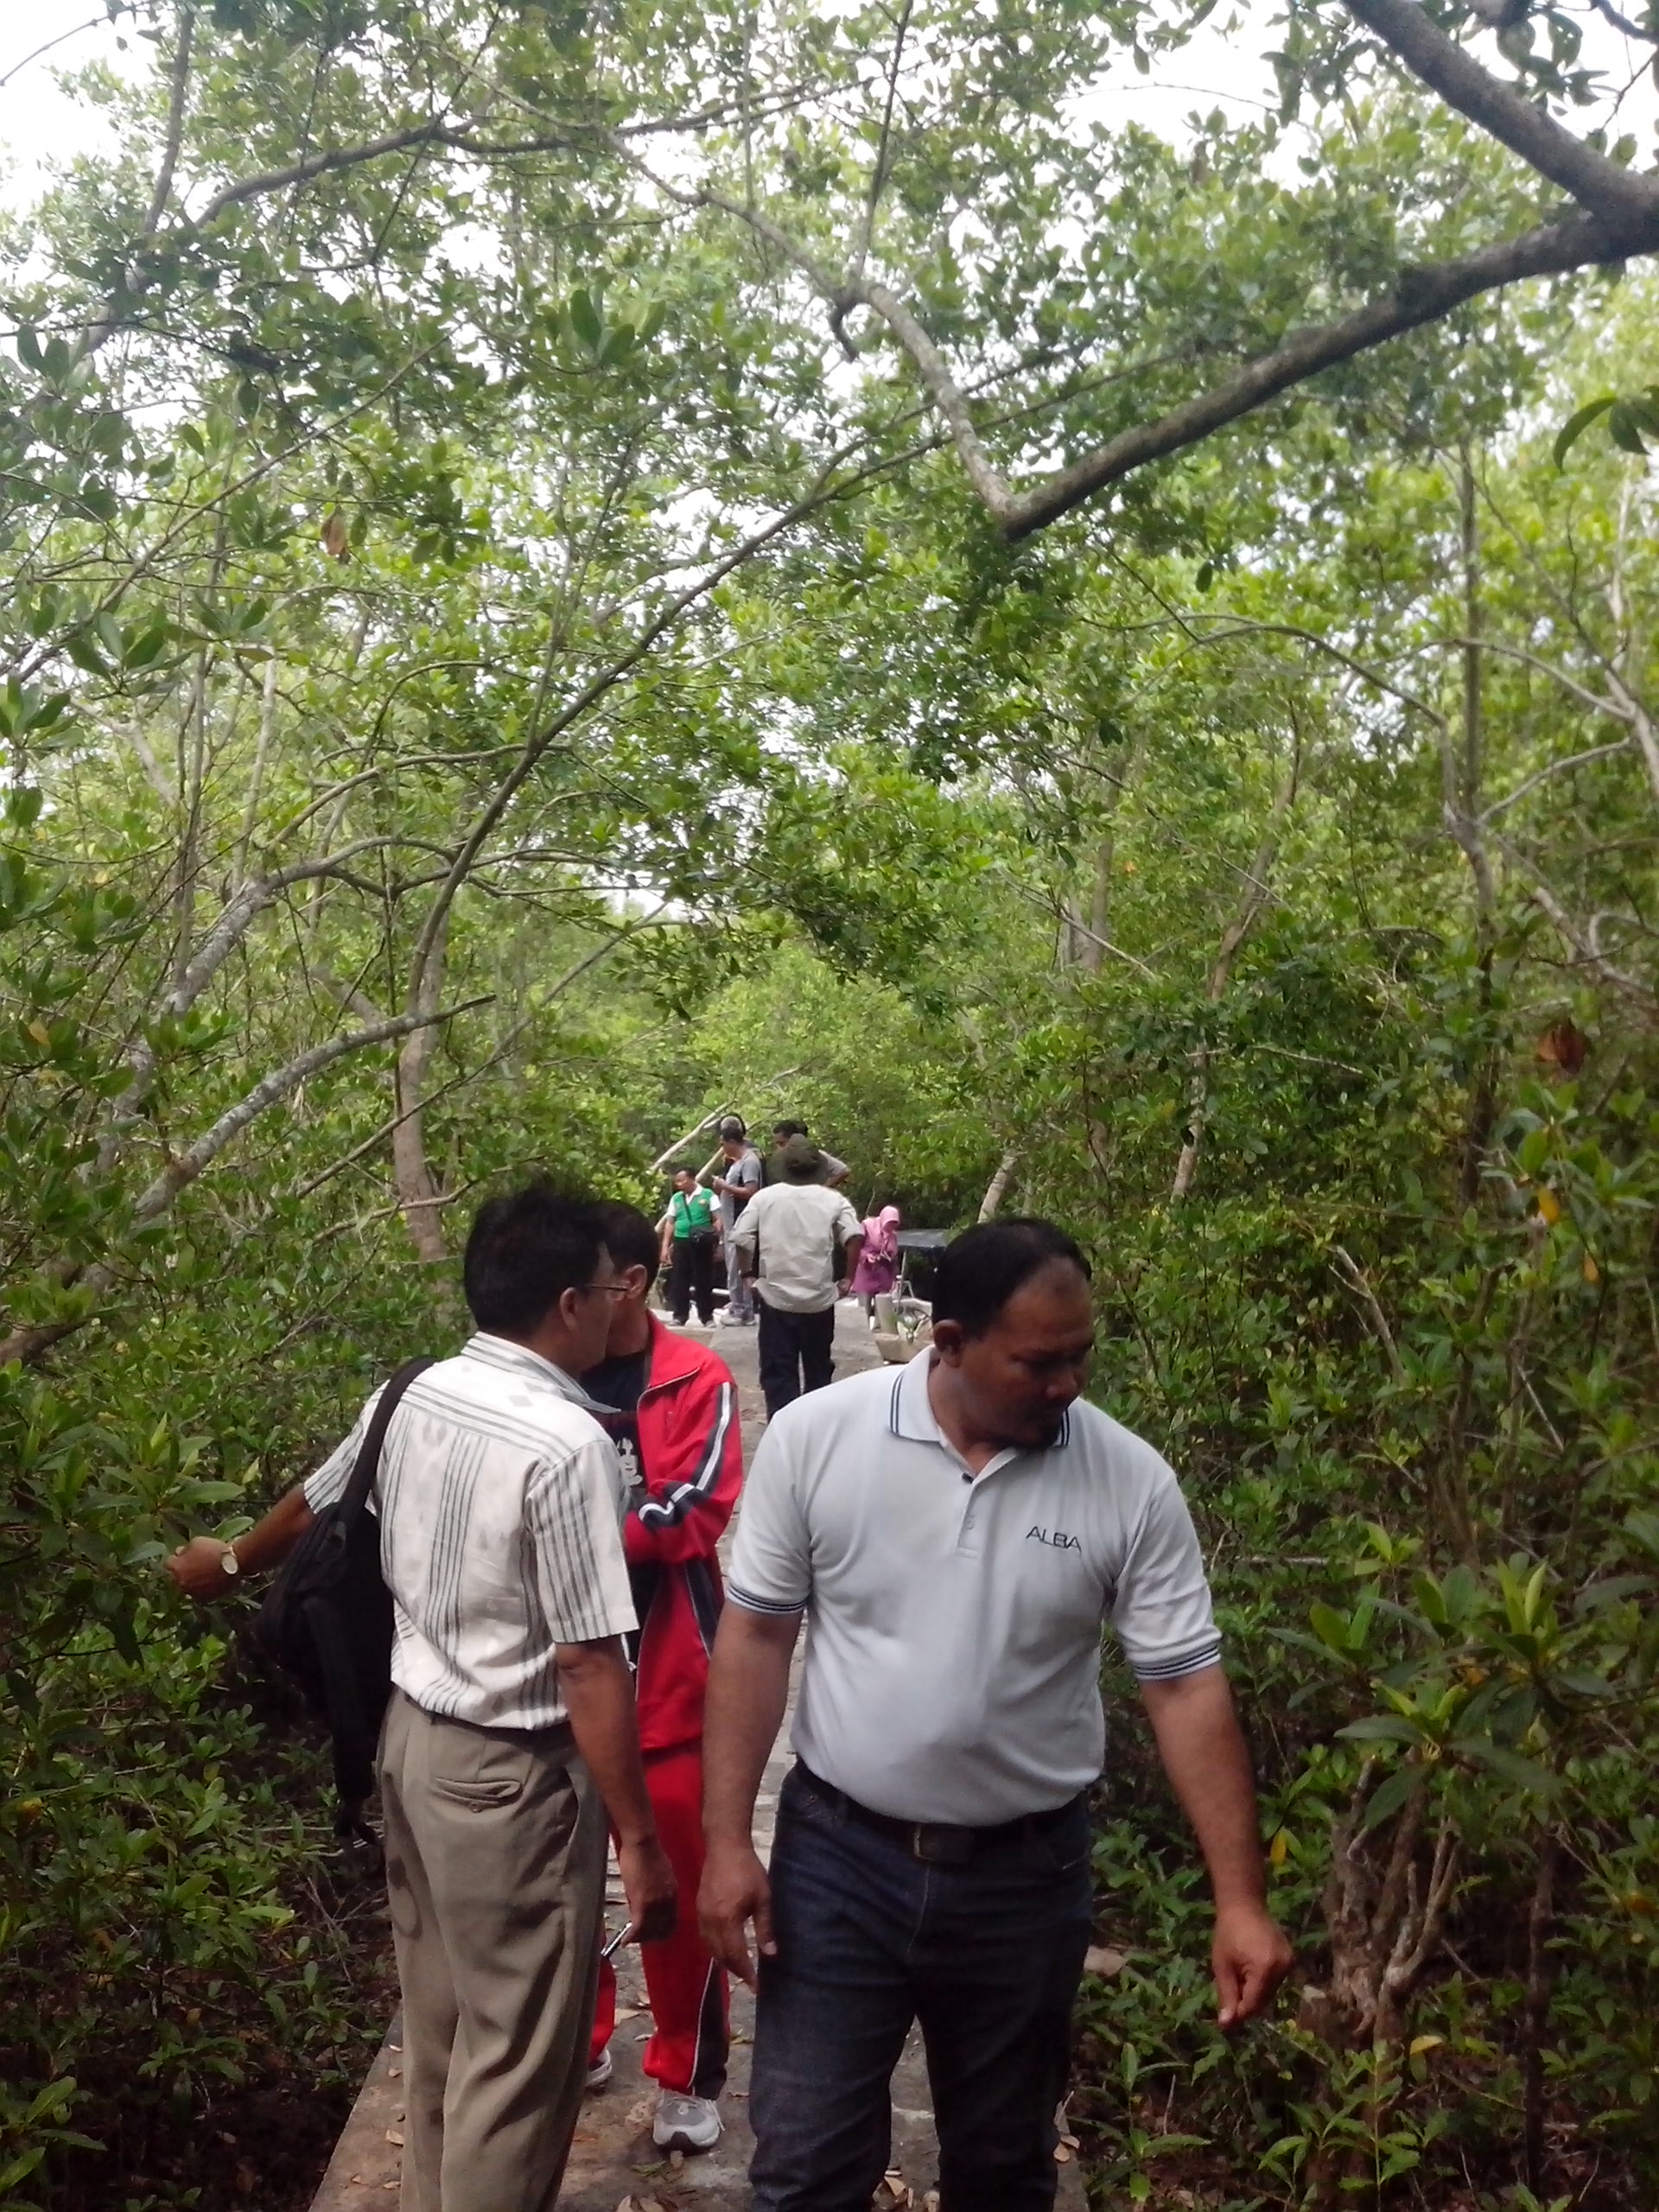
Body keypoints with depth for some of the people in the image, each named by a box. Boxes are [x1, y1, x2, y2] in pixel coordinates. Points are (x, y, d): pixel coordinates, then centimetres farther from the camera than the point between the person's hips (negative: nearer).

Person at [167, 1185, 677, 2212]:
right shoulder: (567, 1444, -24)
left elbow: (312, 1504, 18)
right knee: (519, 2057, 7)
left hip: (414, 1734, 8)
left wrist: (229, 1562, 39)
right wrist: (640, 1838, -16)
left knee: (443, 2025, 23)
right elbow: (589, 1668, -24)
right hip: (511, 1774, -8)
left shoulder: (413, 1397, 0)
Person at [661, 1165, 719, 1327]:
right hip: (681, 1242, 4)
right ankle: (680, 1316, 13)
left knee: (703, 1280, 3)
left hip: (702, 1243, -4)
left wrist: (715, 1235, -18)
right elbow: (670, 1223, 14)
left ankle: (707, 1316, 12)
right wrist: (665, 1246, 9)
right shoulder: (676, 1198, 11)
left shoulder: (707, 1195, -1)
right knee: (679, 1280, 4)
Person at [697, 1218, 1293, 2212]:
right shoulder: (816, 1436, -13)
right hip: (840, 1855, -1)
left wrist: (1240, 1898, -11)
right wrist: (728, 1841, -7)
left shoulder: (1131, 1483, -12)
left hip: (1027, 1872, 1)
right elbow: (756, 1636, -6)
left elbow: (1188, 1685, -8)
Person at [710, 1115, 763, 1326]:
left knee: (739, 1269, -7)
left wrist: (724, 1186, -18)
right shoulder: (737, 1161, 16)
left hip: (741, 1225, -11)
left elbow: (751, 1192, -23)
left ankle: (744, 1312, -2)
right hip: (732, 1223, 11)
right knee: (733, 1267, 17)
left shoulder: (749, 1160, -15)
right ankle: (737, 1306, 26)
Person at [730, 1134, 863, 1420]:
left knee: (779, 1372, 3)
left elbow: (741, 1240, -5)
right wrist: (847, 1279, -2)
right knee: (819, 1369, 17)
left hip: (776, 1297, -1)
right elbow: (855, 1237, -13)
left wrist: (749, 1274, 8)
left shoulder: (764, 1197, 0)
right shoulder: (833, 1200, -1)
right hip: (819, 1298, 1)